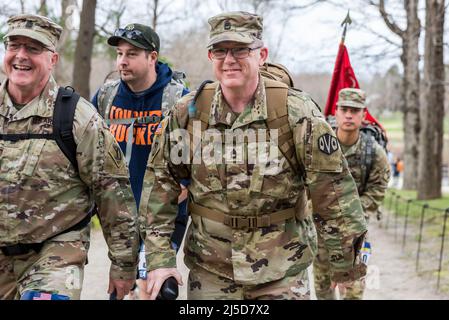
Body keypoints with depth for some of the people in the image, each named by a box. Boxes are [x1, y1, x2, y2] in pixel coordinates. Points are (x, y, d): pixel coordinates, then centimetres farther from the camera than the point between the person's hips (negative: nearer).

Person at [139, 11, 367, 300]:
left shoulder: (297, 112, -12)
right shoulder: (187, 113, -4)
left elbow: (333, 189, -8)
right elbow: (160, 184, 2)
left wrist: (345, 260, -5)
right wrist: (159, 257, -2)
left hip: (283, 273, -2)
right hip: (210, 270, 2)